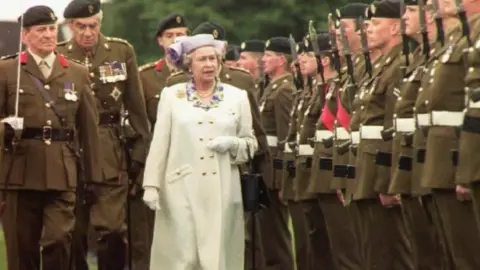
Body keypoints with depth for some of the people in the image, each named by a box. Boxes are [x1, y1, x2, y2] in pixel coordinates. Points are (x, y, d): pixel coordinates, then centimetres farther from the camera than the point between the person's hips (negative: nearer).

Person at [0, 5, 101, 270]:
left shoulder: (78, 74, 12)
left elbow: (88, 128, 10)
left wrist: (93, 176, 6)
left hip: (62, 173, 1)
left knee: (59, 239, -10)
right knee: (22, 248, 4)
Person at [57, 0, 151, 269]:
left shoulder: (122, 51, 4)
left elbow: (136, 106, 7)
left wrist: (139, 150, 4)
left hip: (112, 153, 0)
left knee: (112, 228, -7)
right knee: (73, 232, 4)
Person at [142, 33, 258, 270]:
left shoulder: (237, 97, 9)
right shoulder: (171, 95, 6)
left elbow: (251, 144, 12)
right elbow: (159, 144, 4)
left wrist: (232, 144, -9)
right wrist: (151, 185, -2)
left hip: (222, 191, 1)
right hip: (182, 190, -1)